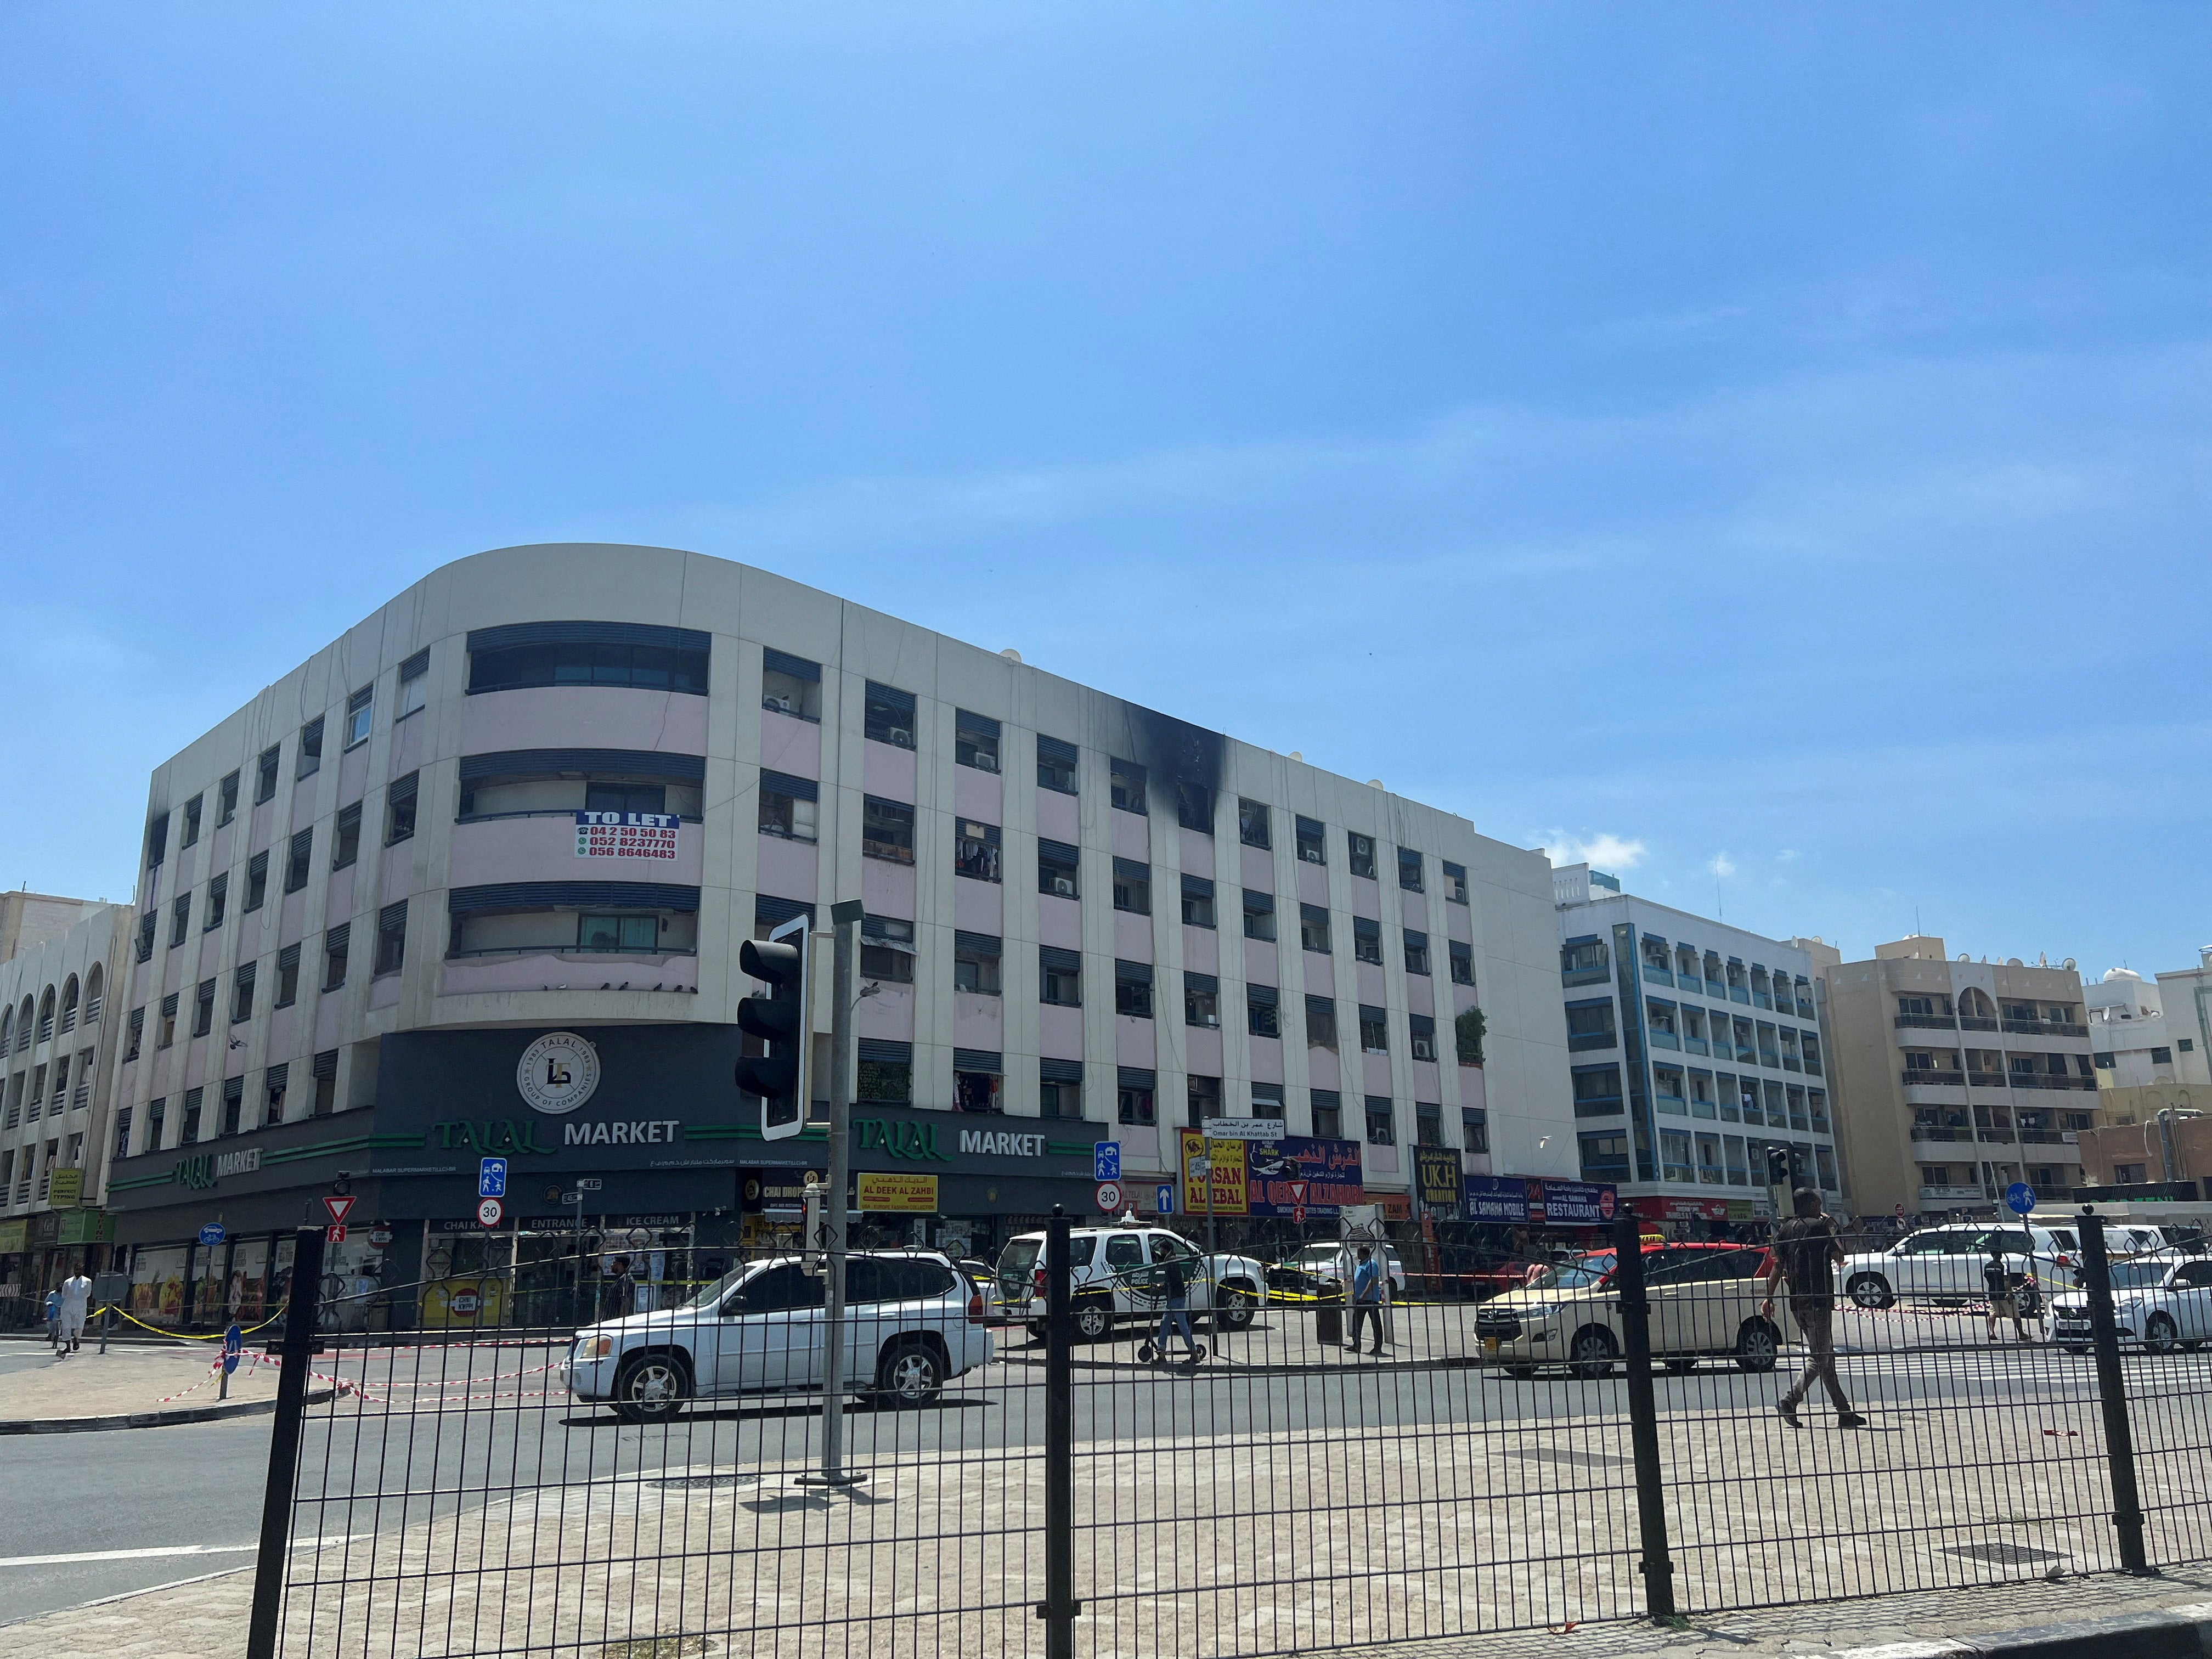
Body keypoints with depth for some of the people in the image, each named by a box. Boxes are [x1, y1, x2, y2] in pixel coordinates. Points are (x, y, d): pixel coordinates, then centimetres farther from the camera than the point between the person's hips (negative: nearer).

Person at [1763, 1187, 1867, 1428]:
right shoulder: (1818, 1227, -6)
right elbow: (1840, 1259, 1)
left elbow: (1778, 1266, 8)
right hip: (1818, 1300, -7)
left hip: (1797, 1301, 7)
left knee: (1824, 1356, 12)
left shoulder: (1784, 1230, 12)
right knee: (1820, 1358, -6)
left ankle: (1845, 1413, 15)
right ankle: (1790, 1401, -21)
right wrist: (1833, 1232, 13)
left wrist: (1769, 1297, 7)